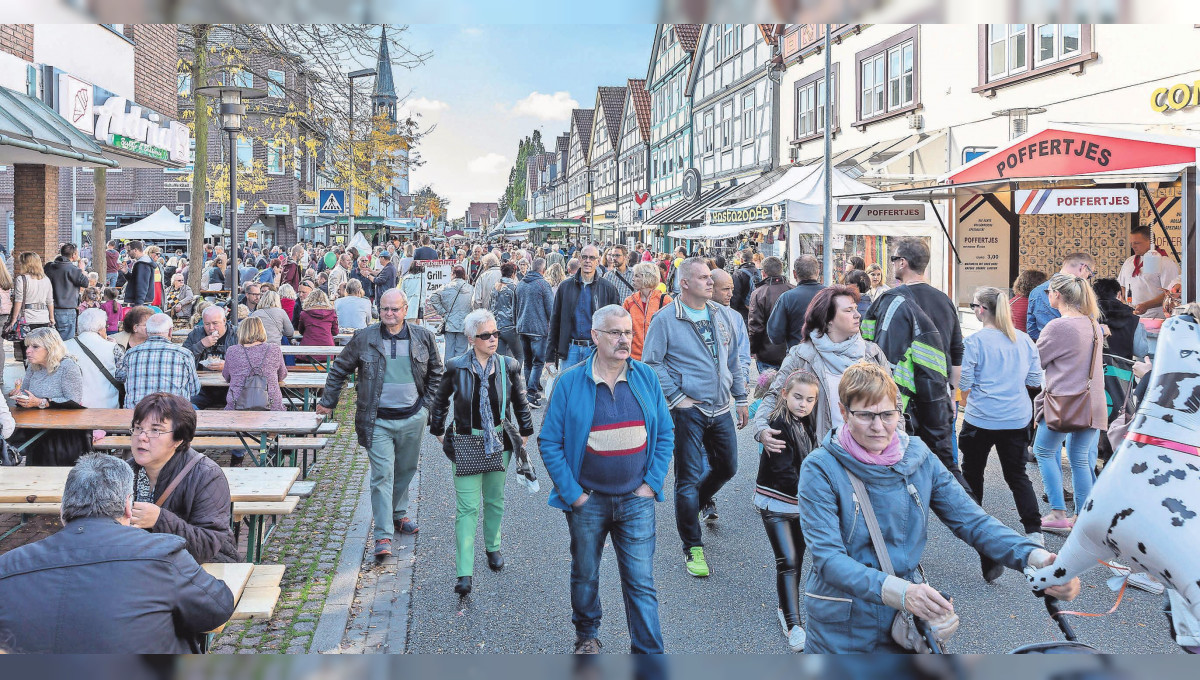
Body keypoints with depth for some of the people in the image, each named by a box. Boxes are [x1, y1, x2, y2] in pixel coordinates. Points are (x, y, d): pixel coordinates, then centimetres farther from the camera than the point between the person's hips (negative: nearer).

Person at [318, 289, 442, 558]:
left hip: (412, 418, 3)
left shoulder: (422, 337, 2)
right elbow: (339, 369, 9)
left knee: (406, 470, 16)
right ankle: (383, 535, -6)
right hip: (378, 420, -2)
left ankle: (398, 514, 39)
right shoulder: (364, 338, -2)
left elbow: (436, 372, 16)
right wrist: (328, 402, 10)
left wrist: (428, 405, 9)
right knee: (382, 474, -8)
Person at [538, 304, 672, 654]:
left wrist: (652, 484, -3)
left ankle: (648, 651, 12)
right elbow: (549, 442, -5)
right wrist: (572, 493, -9)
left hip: (636, 500, 1)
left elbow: (665, 434, 5)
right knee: (585, 576, 17)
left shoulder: (646, 377, 0)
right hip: (587, 501, 0)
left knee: (641, 582, 1)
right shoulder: (569, 382, -7)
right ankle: (586, 636, 40)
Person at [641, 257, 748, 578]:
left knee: (727, 467, 18)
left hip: (721, 409, 6)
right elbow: (651, 363, -10)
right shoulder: (665, 319, -9)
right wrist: (676, 397, -13)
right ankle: (692, 548, 10)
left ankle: (702, 499, 50)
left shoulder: (722, 315, 9)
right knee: (688, 478, -1)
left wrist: (741, 399, 16)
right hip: (689, 411, -6)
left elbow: (733, 359, 16)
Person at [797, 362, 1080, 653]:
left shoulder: (919, 459, -2)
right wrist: (899, 591, -37)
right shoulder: (821, 469, -14)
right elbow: (828, 557, -23)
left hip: (906, 623, 4)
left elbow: (972, 521, -7)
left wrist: (1037, 559, -24)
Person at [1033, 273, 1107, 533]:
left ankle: (1058, 514, 5)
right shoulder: (1093, 324, 9)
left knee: (1044, 451, 9)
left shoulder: (1057, 327, -15)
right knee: (1080, 458, 12)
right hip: (1093, 402, 7)